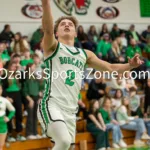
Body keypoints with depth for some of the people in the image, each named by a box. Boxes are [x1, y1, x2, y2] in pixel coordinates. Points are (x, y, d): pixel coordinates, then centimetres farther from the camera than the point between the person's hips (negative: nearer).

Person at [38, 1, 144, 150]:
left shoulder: (85, 54, 20)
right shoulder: (53, 47, 2)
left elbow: (110, 68, 25)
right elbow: (47, 29, -18)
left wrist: (130, 65, 5)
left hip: (71, 110, 7)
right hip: (52, 105, -6)